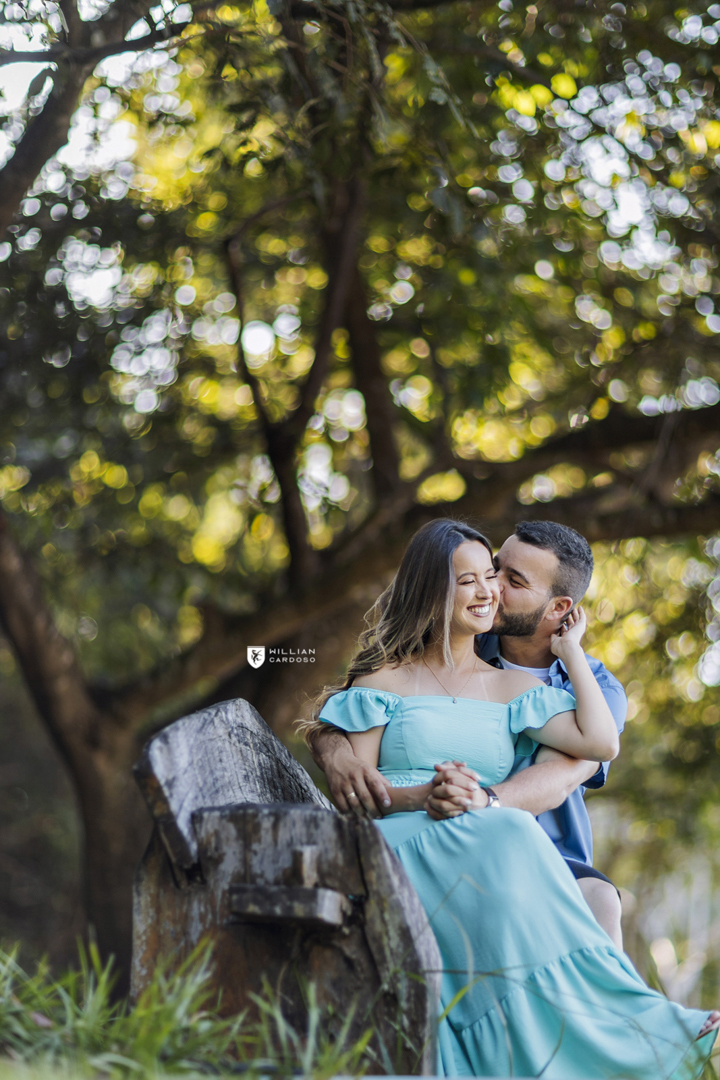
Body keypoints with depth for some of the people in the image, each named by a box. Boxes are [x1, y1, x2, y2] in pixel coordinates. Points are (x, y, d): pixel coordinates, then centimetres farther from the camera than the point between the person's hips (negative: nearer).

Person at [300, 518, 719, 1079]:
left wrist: (571, 652, 15)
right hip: (398, 843, -3)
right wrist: (422, 795, -15)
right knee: (508, 837, -36)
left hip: (492, 854, 3)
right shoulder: (384, 681, 14)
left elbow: (602, 742, 4)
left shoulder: (513, 689, 21)